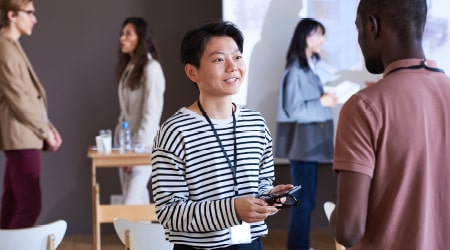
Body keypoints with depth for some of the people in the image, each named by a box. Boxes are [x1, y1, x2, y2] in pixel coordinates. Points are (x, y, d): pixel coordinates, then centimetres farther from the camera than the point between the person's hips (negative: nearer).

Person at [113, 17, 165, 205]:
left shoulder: (151, 68, -11)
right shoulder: (128, 67, 12)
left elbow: (151, 113, -16)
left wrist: (137, 148, -17)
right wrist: (119, 138, 8)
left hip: (143, 146, -8)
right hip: (125, 141, 8)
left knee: (131, 203, -12)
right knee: (138, 200, 9)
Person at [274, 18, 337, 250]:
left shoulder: (310, 66, 12)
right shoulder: (295, 70, -16)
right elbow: (294, 109, -18)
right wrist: (322, 102, -13)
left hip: (311, 141, 9)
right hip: (302, 142, -9)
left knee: (306, 198, 14)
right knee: (304, 199, -4)